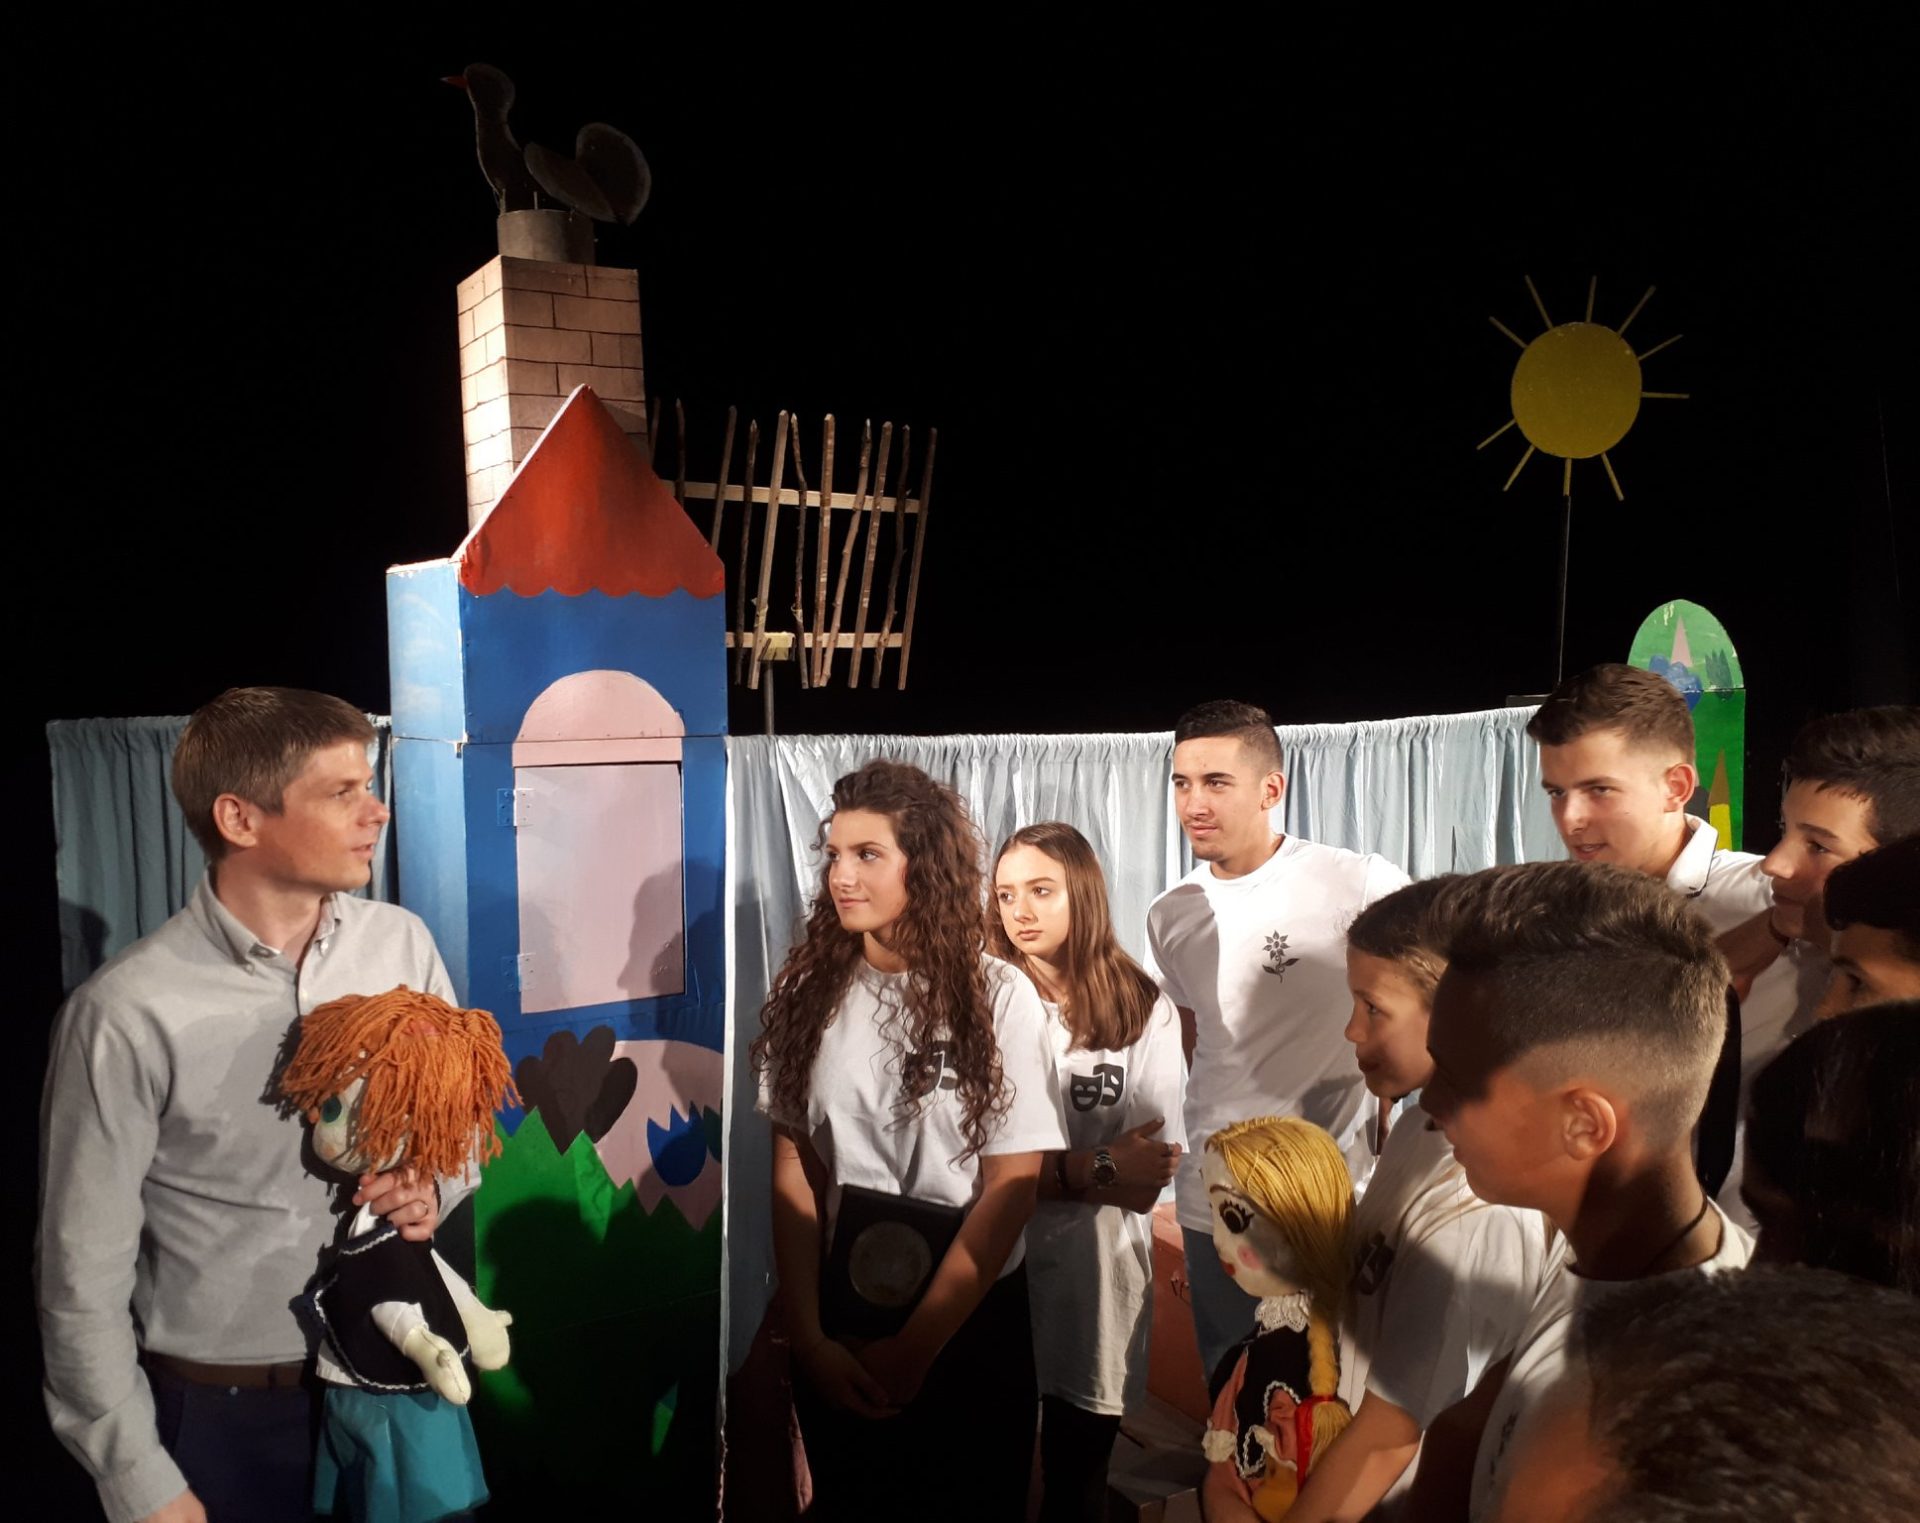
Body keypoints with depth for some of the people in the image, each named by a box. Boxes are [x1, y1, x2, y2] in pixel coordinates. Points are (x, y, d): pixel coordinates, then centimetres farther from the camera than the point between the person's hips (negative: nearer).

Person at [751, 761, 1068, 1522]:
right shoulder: (809, 991, -4)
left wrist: (913, 1348, -12)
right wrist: (807, 1336, -10)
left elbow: (1011, 1189, -12)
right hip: (838, 1323, 2)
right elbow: (792, 1172, -3)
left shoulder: (998, 996, -12)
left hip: (970, 1330, -2)